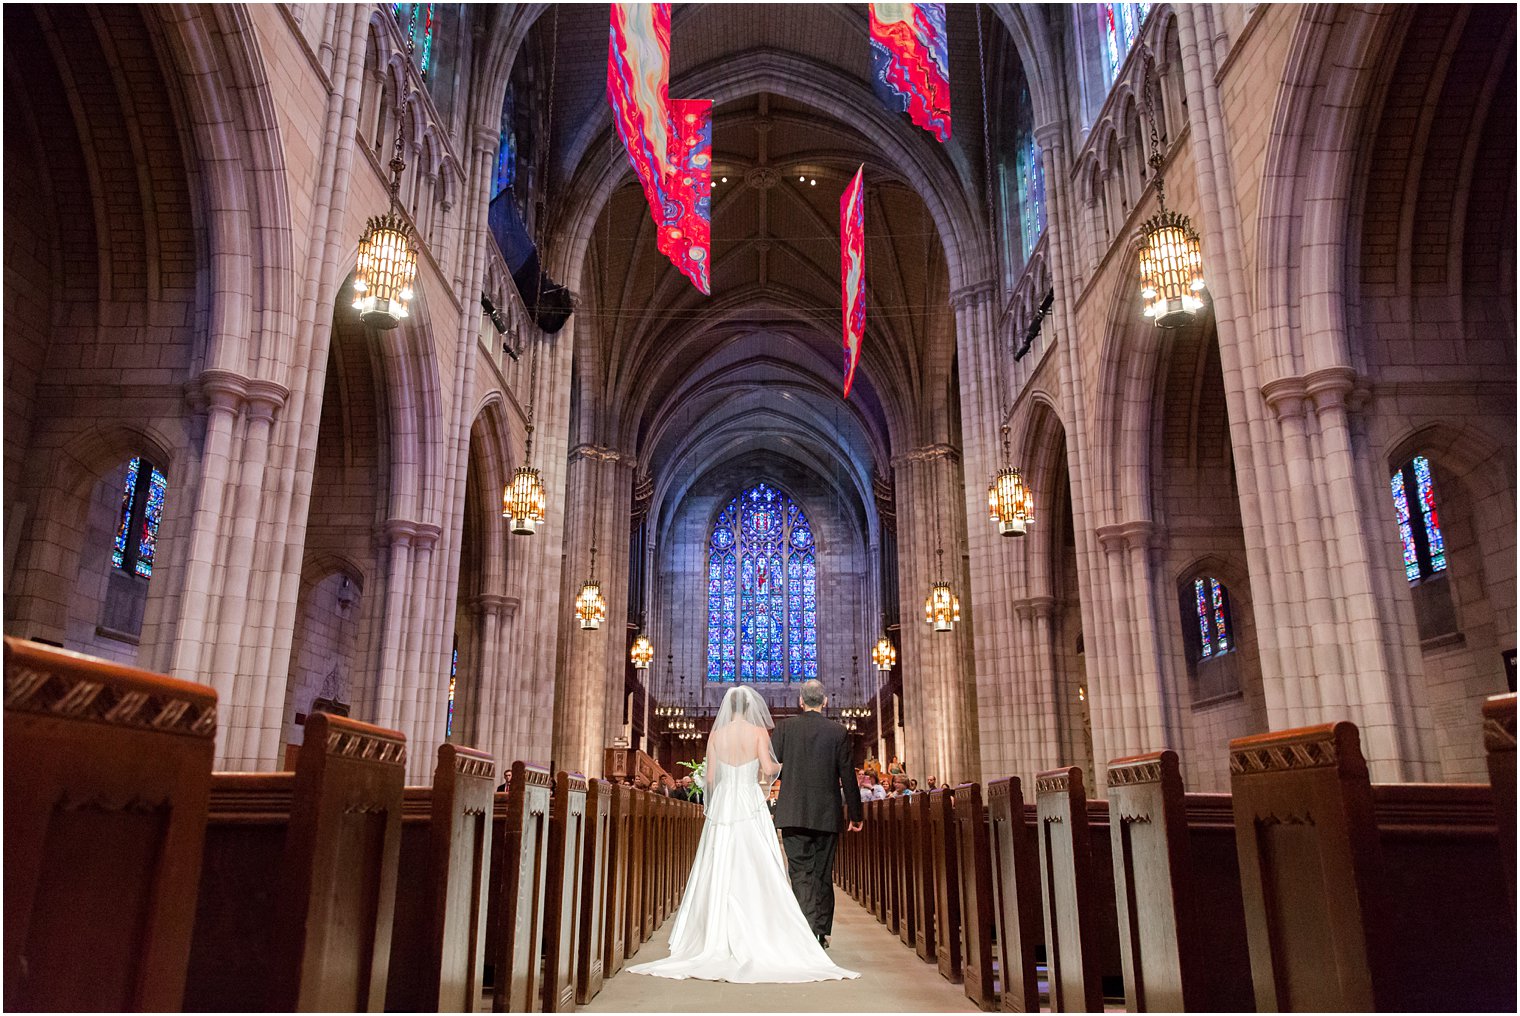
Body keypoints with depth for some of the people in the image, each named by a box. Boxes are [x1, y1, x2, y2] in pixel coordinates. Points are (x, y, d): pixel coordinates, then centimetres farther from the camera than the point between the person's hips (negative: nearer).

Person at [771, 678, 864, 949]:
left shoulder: (786, 727, -1)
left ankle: (807, 931, -15)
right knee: (823, 874, 13)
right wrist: (855, 815, 7)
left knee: (801, 873, 0)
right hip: (827, 815, 1)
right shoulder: (838, 731, -1)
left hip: (793, 814, -1)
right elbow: (847, 776, -1)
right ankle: (822, 932, 19)